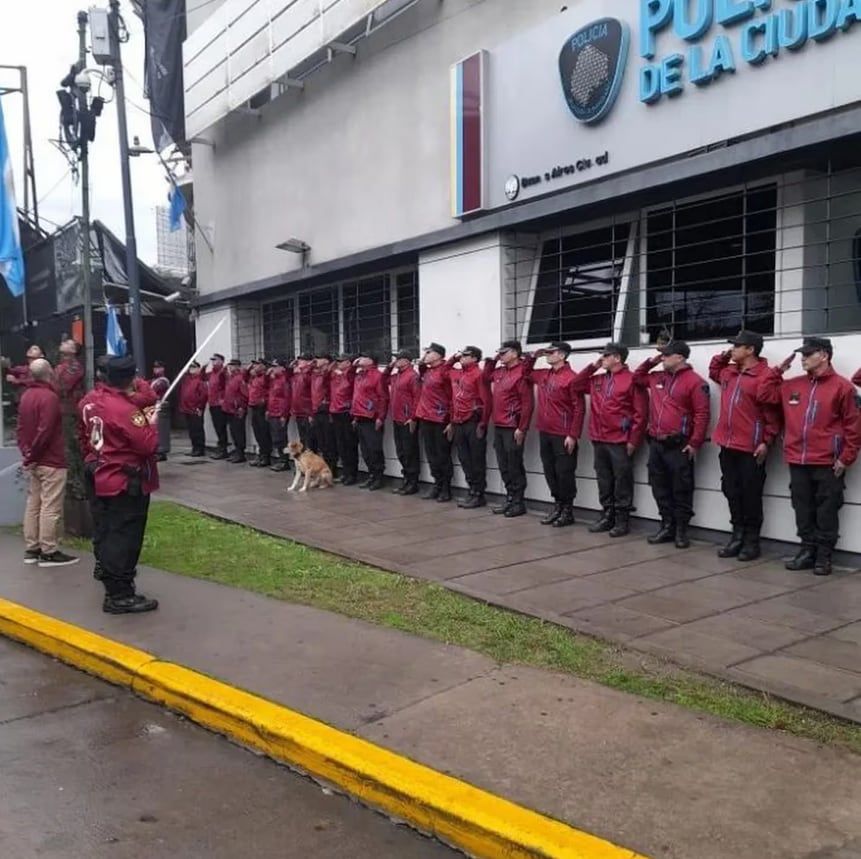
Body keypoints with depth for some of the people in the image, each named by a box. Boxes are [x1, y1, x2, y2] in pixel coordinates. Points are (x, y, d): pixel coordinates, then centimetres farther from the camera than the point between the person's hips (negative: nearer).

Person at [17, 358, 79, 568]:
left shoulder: (26, 396, 12)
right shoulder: (49, 397, -16)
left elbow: (21, 428, 12)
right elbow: (45, 430, -21)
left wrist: (26, 453, 8)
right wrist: (32, 455, -12)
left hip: (34, 461, 9)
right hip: (51, 461, -9)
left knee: (33, 505, 13)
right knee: (51, 507, -4)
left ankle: (31, 549, 18)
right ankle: (49, 552, -2)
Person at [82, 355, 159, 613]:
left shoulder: (95, 403, 6)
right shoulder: (125, 409, -22)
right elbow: (148, 445, -25)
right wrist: (151, 424, -6)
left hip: (104, 479, 10)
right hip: (127, 483, -9)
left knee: (108, 533, 18)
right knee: (125, 537, -4)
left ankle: (112, 579, 32)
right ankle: (120, 596, 0)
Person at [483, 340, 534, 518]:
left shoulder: (521, 374, -13)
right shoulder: (499, 372, 11)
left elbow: (527, 403, -16)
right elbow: (486, 377, 32)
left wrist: (522, 428, -18)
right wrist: (491, 360, 15)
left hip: (512, 428, -8)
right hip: (499, 426, 8)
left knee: (514, 466, -1)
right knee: (503, 466, 12)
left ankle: (518, 502, 8)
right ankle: (510, 498, 21)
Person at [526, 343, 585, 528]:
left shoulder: (571, 378, -11)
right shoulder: (543, 375, 11)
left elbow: (579, 408, -13)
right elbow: (526, 373, 31)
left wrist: (573, 435, -17)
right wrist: (532, 357, 13)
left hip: (563, 435, -7)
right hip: (544, 433, 8)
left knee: (564, 473, 0)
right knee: (550, 471, 13)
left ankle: (567, 511, 10)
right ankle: (558, 505, 24)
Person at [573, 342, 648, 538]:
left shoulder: (632, 380, -7)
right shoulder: (597, 380, 13)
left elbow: (641, 412, -10)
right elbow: (577, 384, 22)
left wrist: (633, 440, -12)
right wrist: (593, 366, 10)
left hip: (620, 442, -7)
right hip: (598, 440, 7)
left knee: (622, 482, 1)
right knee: (604, 481, 12)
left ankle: (622, 520, 8)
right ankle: (607, 517, 21)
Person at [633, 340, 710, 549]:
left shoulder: (694, 381, -8)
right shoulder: (656, 378, 13)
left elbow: (702, 414, -11)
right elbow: (636, 377, 31)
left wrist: (695, 443, -13)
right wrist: (650, 362, 14)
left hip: (679, 445, -7)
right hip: (655, 444, 7)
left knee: (681, 490, 1)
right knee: (660, 488, 12)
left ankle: (681, 530, 10)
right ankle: (667, 526, 22)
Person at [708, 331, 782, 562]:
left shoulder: (765, 376, -12)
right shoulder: (728, 372, 11)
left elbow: (772, 413, -13)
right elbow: (713, 372, 35)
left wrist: (766, 442, -14)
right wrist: (722, 357, 16)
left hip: (750, 448, -7)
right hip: (727, 444, 7)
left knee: (750, 496, 2)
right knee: (732, 492, 12)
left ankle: (752, 541, 12)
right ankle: (737, 537, 21)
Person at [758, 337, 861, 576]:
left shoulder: (841, 386, -4)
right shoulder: (793, 385, 10)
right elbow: (764, 395, 14)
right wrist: (779, 370, 7)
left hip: (827, 464, -5)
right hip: (797, 462, 5)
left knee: (826, 511, 3)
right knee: (803, 510, 10)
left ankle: (824, 556, 12)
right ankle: (808, 550, 20)